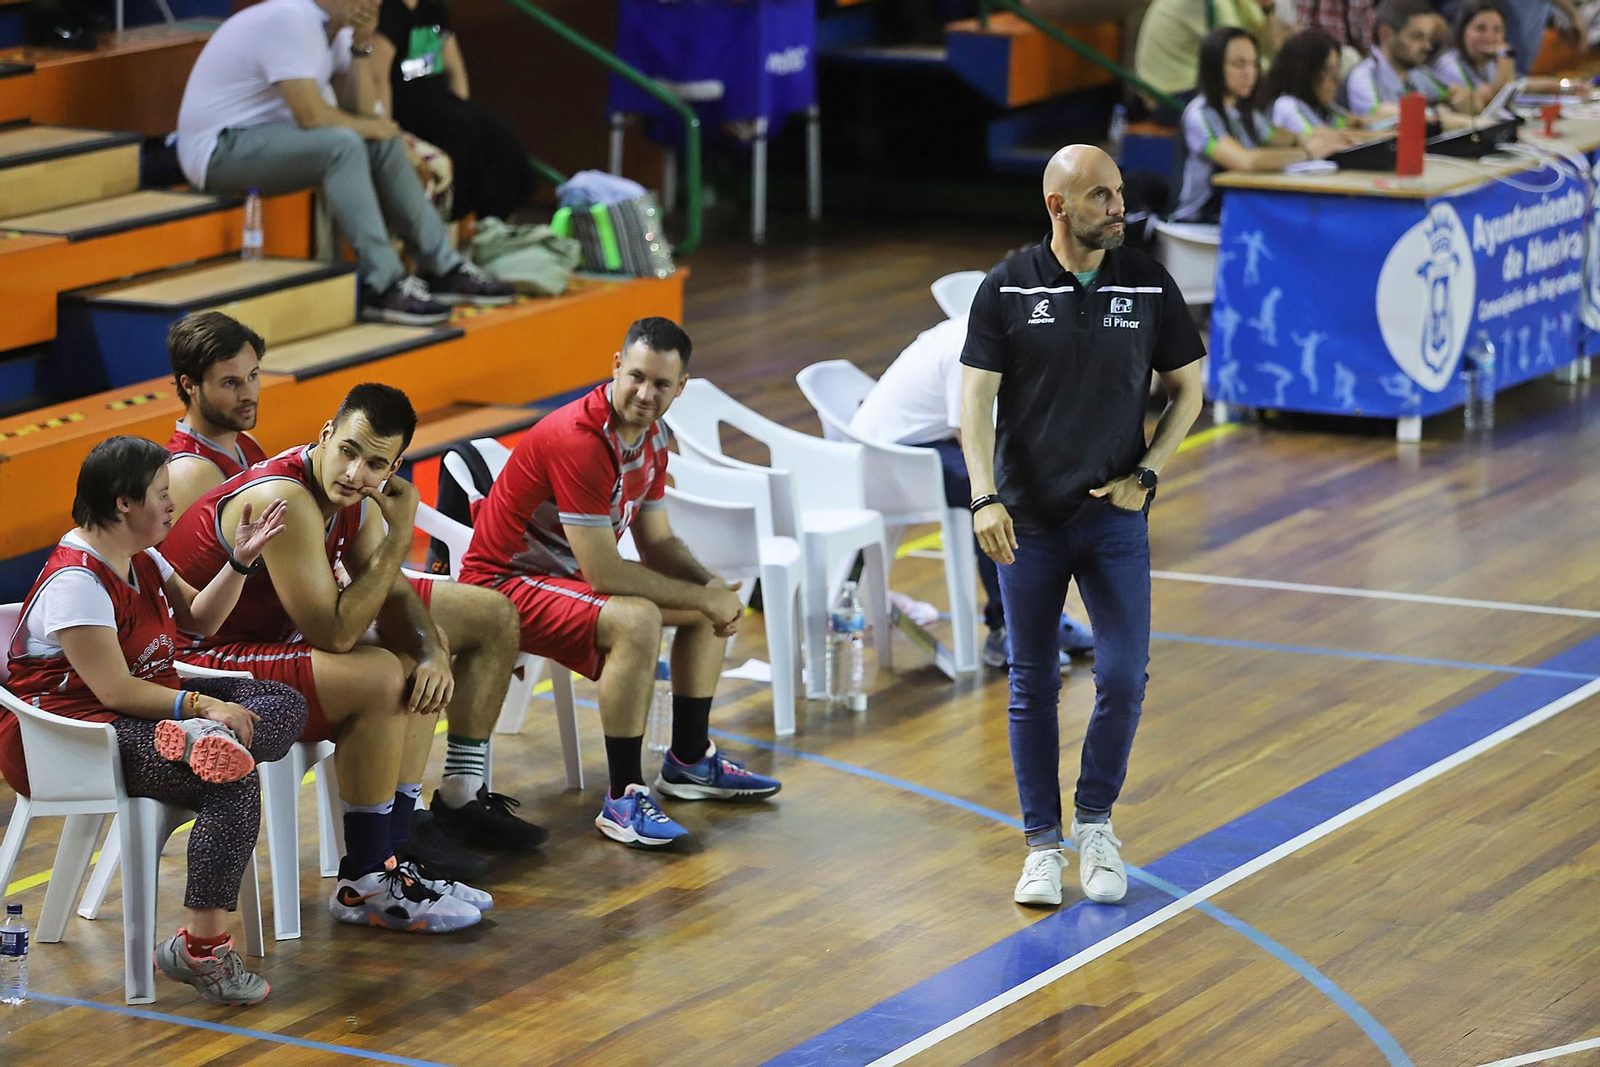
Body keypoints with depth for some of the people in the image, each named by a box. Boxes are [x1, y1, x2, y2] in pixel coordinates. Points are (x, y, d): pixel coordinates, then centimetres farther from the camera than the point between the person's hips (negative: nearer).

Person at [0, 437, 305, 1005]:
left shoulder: (140, 558, 12)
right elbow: (116, 690, -23)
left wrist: (240, 560, 10)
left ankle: (201, 743, -33)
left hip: (148, 708, 10)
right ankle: (203, 948, -32)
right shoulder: (75, 582, -19)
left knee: (285, 706, -2)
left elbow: (200, 619, 24)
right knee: (234, 781, -31)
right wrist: (204, 706, -25)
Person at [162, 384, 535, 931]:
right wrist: (399, 536, -28)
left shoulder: (359, 492, -2)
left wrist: (434, 652, -17)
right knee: (382, 676, -33)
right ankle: (364, 885, -21)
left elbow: (394, 595, 4)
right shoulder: (285, 500, -30)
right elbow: (335, 634, -31)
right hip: (206, 656, -10)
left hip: (277, 633, 10)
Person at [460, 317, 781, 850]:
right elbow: (603, 573, -30)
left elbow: (658, 543, 9)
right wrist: (702, 597, -21)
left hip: (568, 573, 10)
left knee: (715, 603, 11)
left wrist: (712, 586, -11)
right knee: (635, 620, -34)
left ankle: (689, 762, 23)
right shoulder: (578, 439, -29)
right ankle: (622, 800, -25)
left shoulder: (650, 437, 1)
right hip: (504, 584, -10)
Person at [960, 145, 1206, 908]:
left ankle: (1095, 821, 17)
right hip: (1027, 523, -1)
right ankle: (1042, 844, 16)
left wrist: (1144, 475, -2)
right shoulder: (1007, 289, -3)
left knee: (1124, 678, -5)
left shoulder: (1149, 286, 0)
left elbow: (1186, 389, 10)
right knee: (1033, 686, 5)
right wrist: (984, 496, -17)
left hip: (1116, 520, 1)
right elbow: (976, 396, -5)